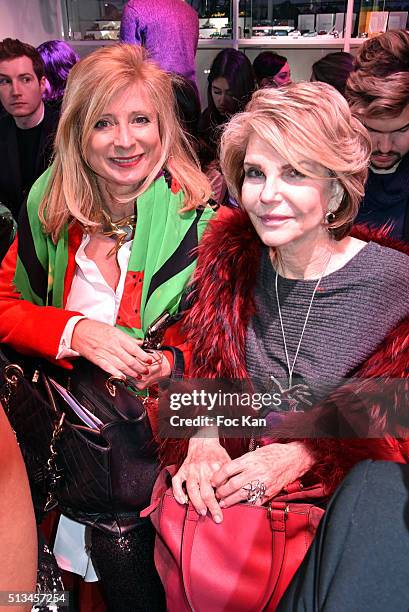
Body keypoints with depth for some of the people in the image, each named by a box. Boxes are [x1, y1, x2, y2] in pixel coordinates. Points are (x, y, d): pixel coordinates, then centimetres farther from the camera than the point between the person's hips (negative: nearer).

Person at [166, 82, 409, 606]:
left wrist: (300, 456, -16)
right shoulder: (232, 253, -2)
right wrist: (204, 438, -13)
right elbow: (202, 369, 4)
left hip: (338, 488, -2)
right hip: (227, 473, 3)